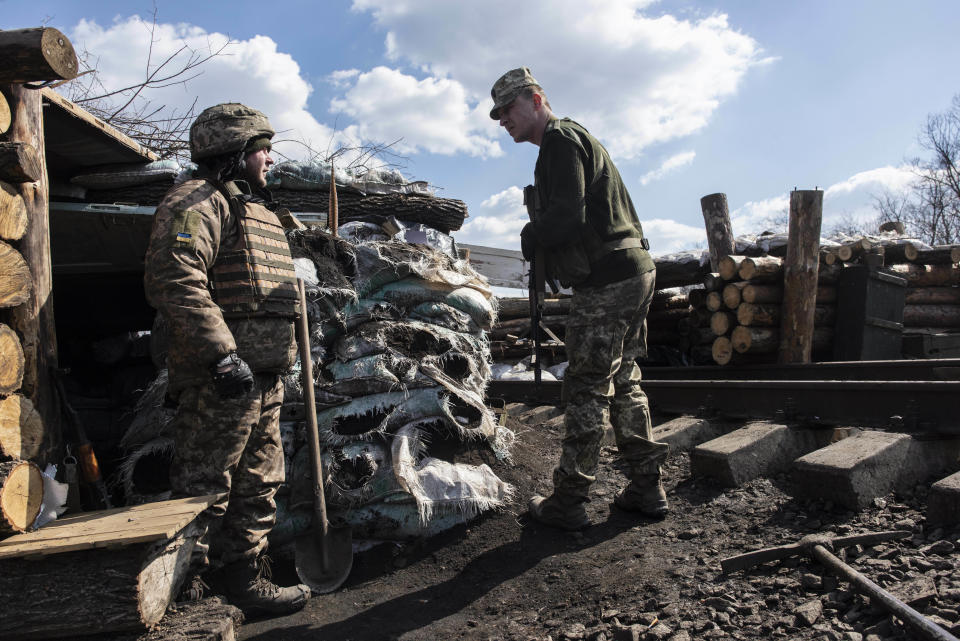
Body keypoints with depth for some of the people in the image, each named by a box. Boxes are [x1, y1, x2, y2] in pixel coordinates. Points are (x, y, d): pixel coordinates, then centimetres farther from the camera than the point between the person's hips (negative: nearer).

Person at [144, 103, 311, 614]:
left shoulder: (256, 211, 25)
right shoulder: (199, 201, -7)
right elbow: (174, 279, -22)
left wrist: (281, 361, 25)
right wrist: (223, 354, -27)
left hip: (263, 379, 10)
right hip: (220, 379, -10)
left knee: (257, 490, 16)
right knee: (202, 491, -1)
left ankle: (244, 582, 29)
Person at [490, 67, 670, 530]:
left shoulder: (560, 139, -8)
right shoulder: (575, 137, 24)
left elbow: (567, 217, -22)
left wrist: (531, 238, -4)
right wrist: (541, 235, 10)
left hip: (607, 280, -10)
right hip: (634, 271, 10)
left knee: (587, 390, -4)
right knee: (623, 383, 15)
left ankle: (568, 502, 6)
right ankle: (646, 489, 23)